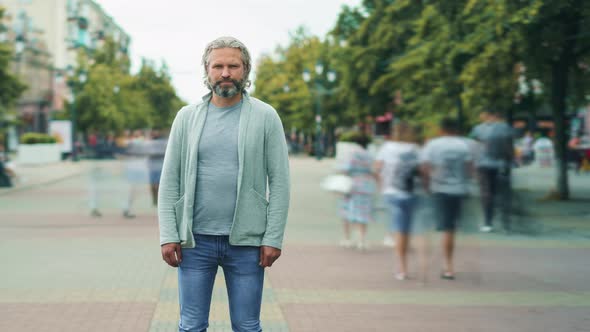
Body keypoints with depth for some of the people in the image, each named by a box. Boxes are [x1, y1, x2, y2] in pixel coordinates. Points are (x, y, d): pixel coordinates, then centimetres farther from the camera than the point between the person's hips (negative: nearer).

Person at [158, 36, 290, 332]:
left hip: (246, 241, -1)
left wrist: (273, 238, -9)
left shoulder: (265, 117, 1)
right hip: (195, 241, 2)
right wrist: (168, 235, -4)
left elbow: (279, 182, -3)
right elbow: (169, 182, 4)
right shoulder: (187, 117, 6)